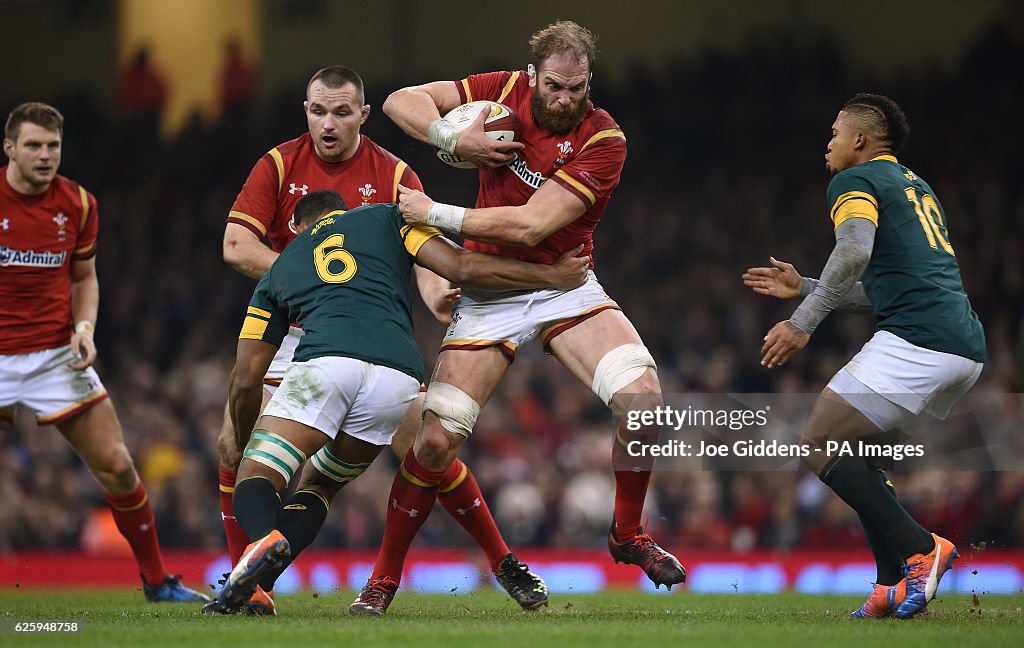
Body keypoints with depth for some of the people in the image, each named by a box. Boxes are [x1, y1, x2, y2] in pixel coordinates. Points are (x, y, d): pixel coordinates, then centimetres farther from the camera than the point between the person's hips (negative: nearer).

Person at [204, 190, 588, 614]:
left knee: (257, 477, -2)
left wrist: (245, 449, 44)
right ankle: (257, 580, 3)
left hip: (326, 361, -2)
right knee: (320, 484, 22)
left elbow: (245, 382, 29)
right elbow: (461, 268, 17)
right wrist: (554, 276, 26)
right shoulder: (386, 218, 32)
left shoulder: (278, 271, 32)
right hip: (399, 379, 2)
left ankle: (264, 536, -39)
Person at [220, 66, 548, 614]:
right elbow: (236, 246, -10)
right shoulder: (279, 165, -4)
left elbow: (421, 253, -11)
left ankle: (505, 563, 7)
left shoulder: (393, 176, -5)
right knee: (235, 445, -13)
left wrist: (435, 294, -35)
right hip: (288, 333, 1)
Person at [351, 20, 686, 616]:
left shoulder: (603, 140, -16)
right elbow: (402, 101, -1)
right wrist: (454, 139, -19)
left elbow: (528, 226, -23)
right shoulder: (505, 92, -5)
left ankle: (629, 535, 1)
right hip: (489, 293, 1)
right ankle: (384, 577, 8)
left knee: (643, 397, -23)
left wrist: (436, 214, -19)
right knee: (436, 439, -10)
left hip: (564, 288, -1)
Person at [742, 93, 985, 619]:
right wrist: (803, 287, 34)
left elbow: (854, 251, -19)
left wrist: (803, 322, -17)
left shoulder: (856, 181, 2)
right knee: (856, 454, 18)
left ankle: (919, 549, -13)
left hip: (916, 339, -9)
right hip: (967, 345, 9)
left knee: (821, 446, -4)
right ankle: (893, 586, 7)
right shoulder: (916, 187, 30)